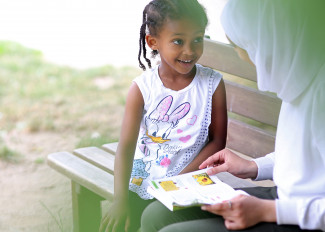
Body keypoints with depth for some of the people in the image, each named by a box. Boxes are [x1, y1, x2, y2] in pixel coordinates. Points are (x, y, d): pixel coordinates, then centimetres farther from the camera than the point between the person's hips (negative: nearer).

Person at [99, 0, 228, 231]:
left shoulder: (212, 84, -5)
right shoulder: (142, 88, -6)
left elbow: (218, 141, -3)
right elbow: (126, 146, -9)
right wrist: (120, 199, -21)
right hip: (142, 185, 1)